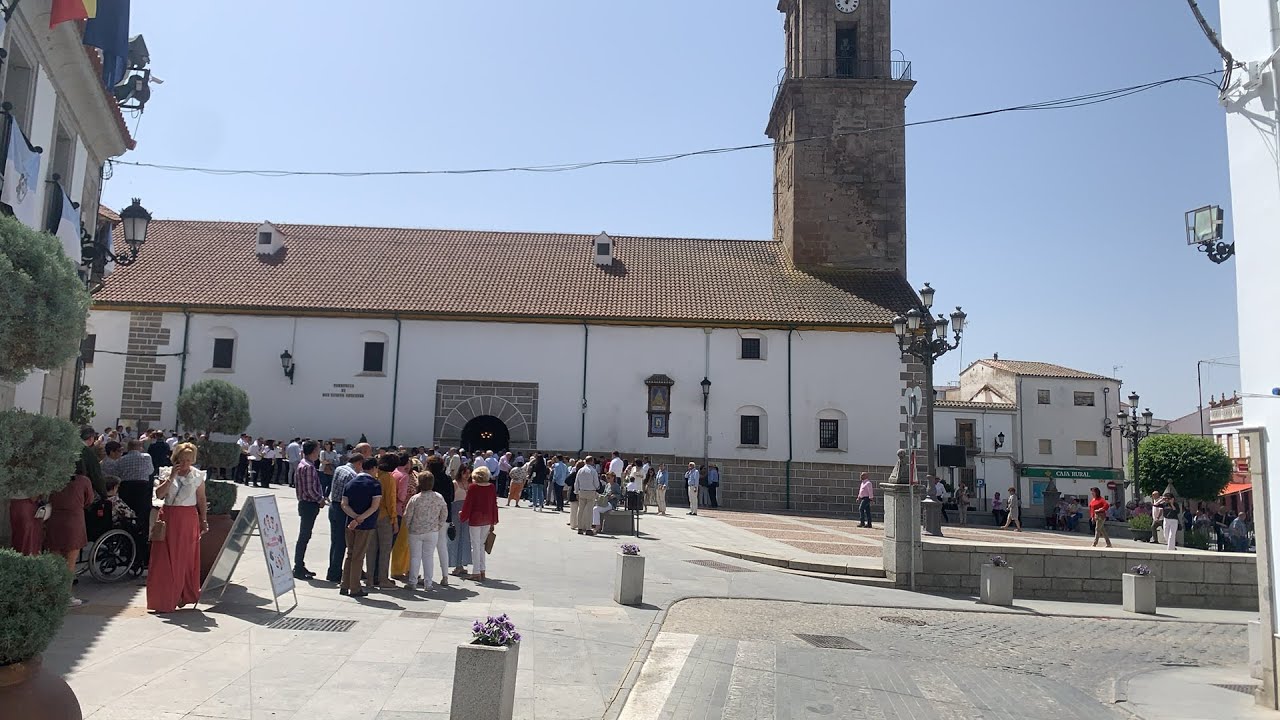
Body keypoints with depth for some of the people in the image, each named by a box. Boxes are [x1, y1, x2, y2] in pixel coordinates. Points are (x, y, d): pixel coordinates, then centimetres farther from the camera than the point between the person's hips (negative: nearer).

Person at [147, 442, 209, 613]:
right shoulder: (167, 472, 3)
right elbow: (159, 495, -9)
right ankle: (165, 598, 7)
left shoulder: (197, 476, 2)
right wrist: (171, 477, -16)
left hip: (189, 519, 0)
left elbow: (201, 500, 6)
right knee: (166, 559, -1)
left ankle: (184, 595, 16)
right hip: (169, 519, 1)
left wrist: (204, 521, 3)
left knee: (187, 559, 3)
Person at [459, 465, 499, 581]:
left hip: (475, 519, -5)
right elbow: (494, 505, 6)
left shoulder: (473, 487, -12)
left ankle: (476, 573, 7)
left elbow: (468, 503, -8)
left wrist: (462, 515, 10)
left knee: (475, 546, 5)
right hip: (487, 520, 5)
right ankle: (482, 571, 16)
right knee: (482, 545, 16)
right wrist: (493, 522, 14)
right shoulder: (492, 487, 1)